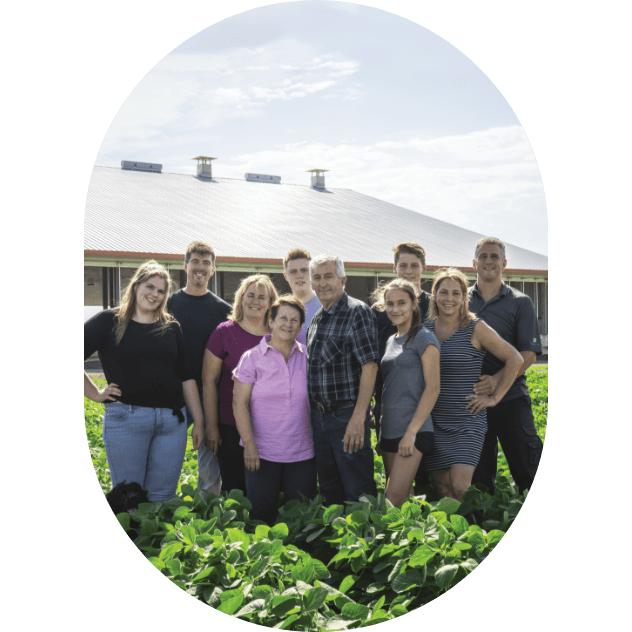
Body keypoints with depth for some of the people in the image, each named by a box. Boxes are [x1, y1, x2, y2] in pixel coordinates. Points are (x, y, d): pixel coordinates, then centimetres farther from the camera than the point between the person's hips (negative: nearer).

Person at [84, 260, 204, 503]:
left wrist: (198, 421, 9)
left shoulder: (171, 326, 12)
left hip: (172, 419, 3)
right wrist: (95, 394, -1)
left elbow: (186, 376, 12)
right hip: (126, 417, -3)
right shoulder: (109, 321, 2)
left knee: (162, 498, 6)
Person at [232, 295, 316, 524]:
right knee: (262, 516, 3)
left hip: (302, 453, 2)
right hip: (263, 453, -2)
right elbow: (239, 403, -4)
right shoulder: (253, 357, -1)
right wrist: (249, 445, -11)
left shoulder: (307, 357, 6)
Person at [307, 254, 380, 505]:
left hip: (347, 416, -7)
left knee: (358, 493, 0)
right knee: (329, 492, 15)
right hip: (318, 416, 7)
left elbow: (369, 366, -17)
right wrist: (313, 412, 13)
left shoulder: (357, 312, -10)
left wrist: (358, 417, -23)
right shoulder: (316, 319, 13)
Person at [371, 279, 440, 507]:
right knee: (401, 499, 8)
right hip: (389, 430, 8)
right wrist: (381, 430, 15)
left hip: (413, 431, -7)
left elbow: (433, 388, -11)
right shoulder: (391, 341, 17)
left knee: (394, 502, -13)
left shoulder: (424, 339, -5)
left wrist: (411, 432, -17)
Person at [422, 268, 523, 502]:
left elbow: (515, 359, -2)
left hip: (468, 421, -4)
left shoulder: (475, 328, -5)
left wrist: (495, 397, -4)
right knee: (442, 490, 5)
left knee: (460, 488, -14)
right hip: (435, 421, 4)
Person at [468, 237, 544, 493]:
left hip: (510, 397, -2)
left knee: (528, 472, -2)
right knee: (478, 475, 9)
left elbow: (528, 354, -4)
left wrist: (497, 380, -18)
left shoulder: (520, 302, 4)